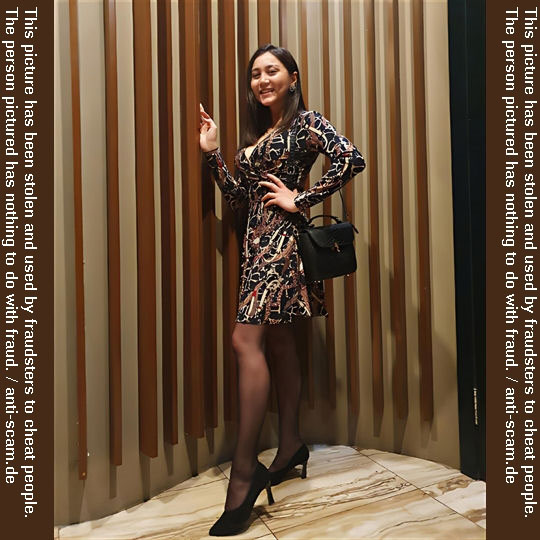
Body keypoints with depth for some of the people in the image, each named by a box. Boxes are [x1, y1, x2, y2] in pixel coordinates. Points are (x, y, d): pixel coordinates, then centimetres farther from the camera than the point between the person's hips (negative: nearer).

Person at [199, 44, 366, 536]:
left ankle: (245, 468, -9)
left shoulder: (306, 120, -2)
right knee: (278, 340, 11)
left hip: (283, 237, -9)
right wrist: (211, 152, 11)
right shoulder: (257, 131, 21)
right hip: (259, 239, 9)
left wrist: (300, 199, -16)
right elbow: (238, 196, 16)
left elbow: (352, 158, -19)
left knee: (246, 339, -17)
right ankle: (291, 444, 25)